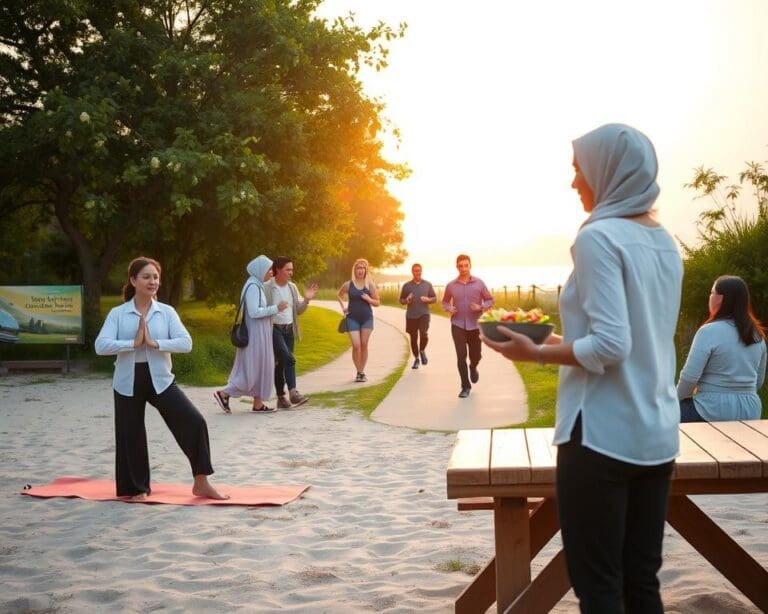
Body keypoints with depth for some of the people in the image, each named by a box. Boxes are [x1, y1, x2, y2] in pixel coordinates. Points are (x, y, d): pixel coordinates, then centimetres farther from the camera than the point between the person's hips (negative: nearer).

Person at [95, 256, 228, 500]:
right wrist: (133, 343, -20)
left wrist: (155, 343, -20)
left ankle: (201, 483, 1)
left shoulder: (167, 312, 1)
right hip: (129, 382, -1)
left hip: (160, 379, 1)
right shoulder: (117, 313, -3)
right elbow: (100, 346, -15)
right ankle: (138, 487, 28)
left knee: (195, 422, -11)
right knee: (131, 434, 7)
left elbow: (186, 343, -11)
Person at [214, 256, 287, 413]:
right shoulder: (253, 287, -17)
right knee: (252, 371, -5)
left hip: (259, 335, 10)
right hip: (255, 335, -10)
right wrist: (275, 308, -18)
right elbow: (254, 312, -23)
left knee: (260, 369, 10)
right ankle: (224, 394, -1)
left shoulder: (256, 285, 13)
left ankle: (258, 404, 13)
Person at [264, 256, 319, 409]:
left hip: (289, 329, 6)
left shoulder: (292, 287, 10)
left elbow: (298, 310, 13)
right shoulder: (266, 288, -10)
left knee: (282, 363, 9)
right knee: (289, 359, -19)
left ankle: (281, 398, 14)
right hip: (274, 329, -6)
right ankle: (293, 393, -18)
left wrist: (306, 299, -2)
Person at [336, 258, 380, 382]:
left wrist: (369, 299, -15)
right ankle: (358, 372, 5)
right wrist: (343, 307, 7)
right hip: (352, 318, -1)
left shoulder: (370, 285, -1)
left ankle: (362, 372, 13)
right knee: (356, 346, -7)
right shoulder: (348, 284, 0)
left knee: (364, 345, 4)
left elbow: (377, 303, 4)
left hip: (367, 318, 1)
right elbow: (339, 295, 20)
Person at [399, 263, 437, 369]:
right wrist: (406, 300, -11)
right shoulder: (406, 285, 6)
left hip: (424, 314, -1)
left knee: (423, 334, -21)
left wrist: (428, 300, -10)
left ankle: (422, 351, 9)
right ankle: (416, 359, 25)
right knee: (413, 338, 7)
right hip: (411, 315, 1)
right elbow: (401, 300, 12)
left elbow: (434, 298, 12)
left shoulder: (427, 284, 6)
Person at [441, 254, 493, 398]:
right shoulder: (451, 285, 2)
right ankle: (465, 387, 2)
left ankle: (473, 367, 45)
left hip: (475, 325, 0)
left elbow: (490, 300, 5)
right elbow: (445, 301, 16)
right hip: (458, 325, 0)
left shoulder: (479, 283, -1)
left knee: (476, 355, 8)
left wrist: (481, 307, -15)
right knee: (461, 356, -8)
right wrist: (449, 308, -6)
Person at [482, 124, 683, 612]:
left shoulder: (599, 237, -13)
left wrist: (537, 353, -10)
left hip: (603, 434, -8)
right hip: (657, 434, 8)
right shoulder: (665, 242, 12)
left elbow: (611, 346, -21)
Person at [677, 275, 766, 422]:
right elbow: (759, 380, 15)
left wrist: (677, 398, 1)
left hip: (714, 412, -7)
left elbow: (690, 376, -16)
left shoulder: (709, 331, -15)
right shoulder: (757, 334, 6)